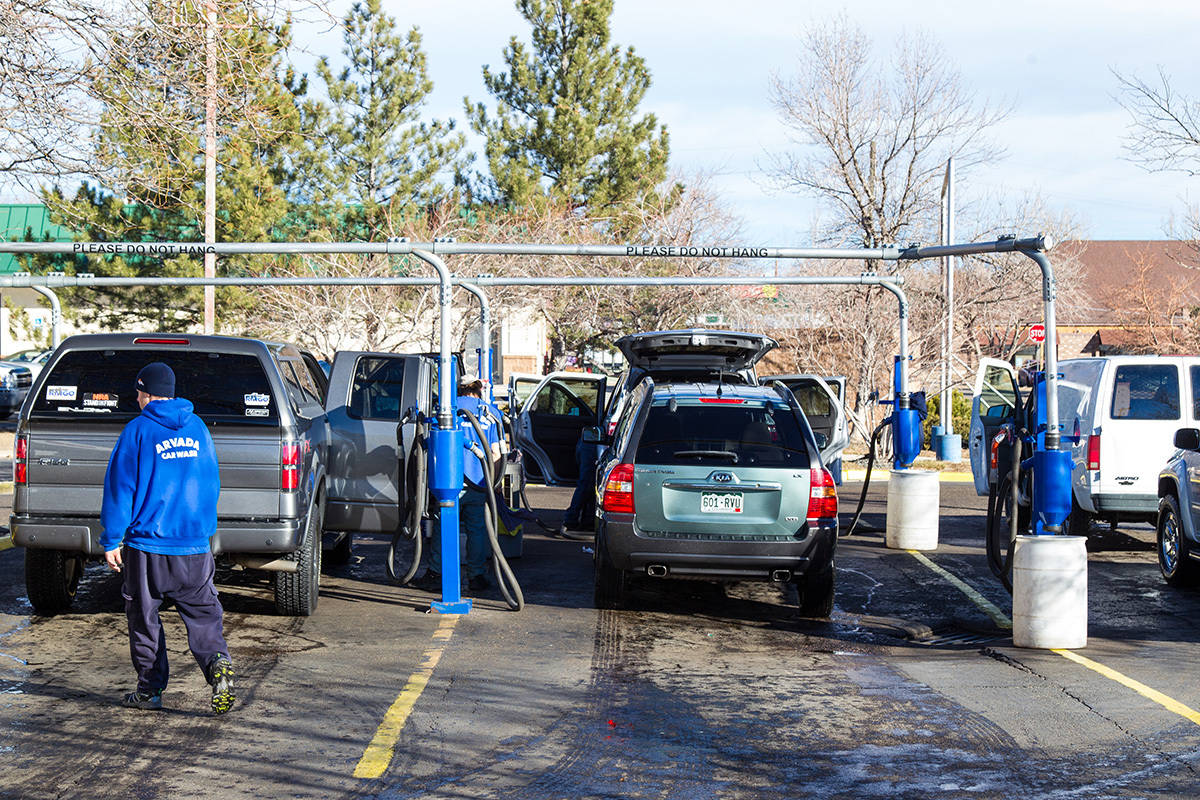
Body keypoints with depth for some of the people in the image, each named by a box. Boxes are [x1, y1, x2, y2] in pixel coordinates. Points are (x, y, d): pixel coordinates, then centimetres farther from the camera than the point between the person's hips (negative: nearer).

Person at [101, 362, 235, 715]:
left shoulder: (138, 431, -6)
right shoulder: (198, 427, 9)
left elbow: (120, 488, -6)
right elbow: (212, 484, 17)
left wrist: (111, 540, 0)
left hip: (148, 544, -3)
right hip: (195, 547, 4)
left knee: (144, 616, 9)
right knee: (203, 613, 6)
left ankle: (150, 691, 13)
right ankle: (218, 665, -19)